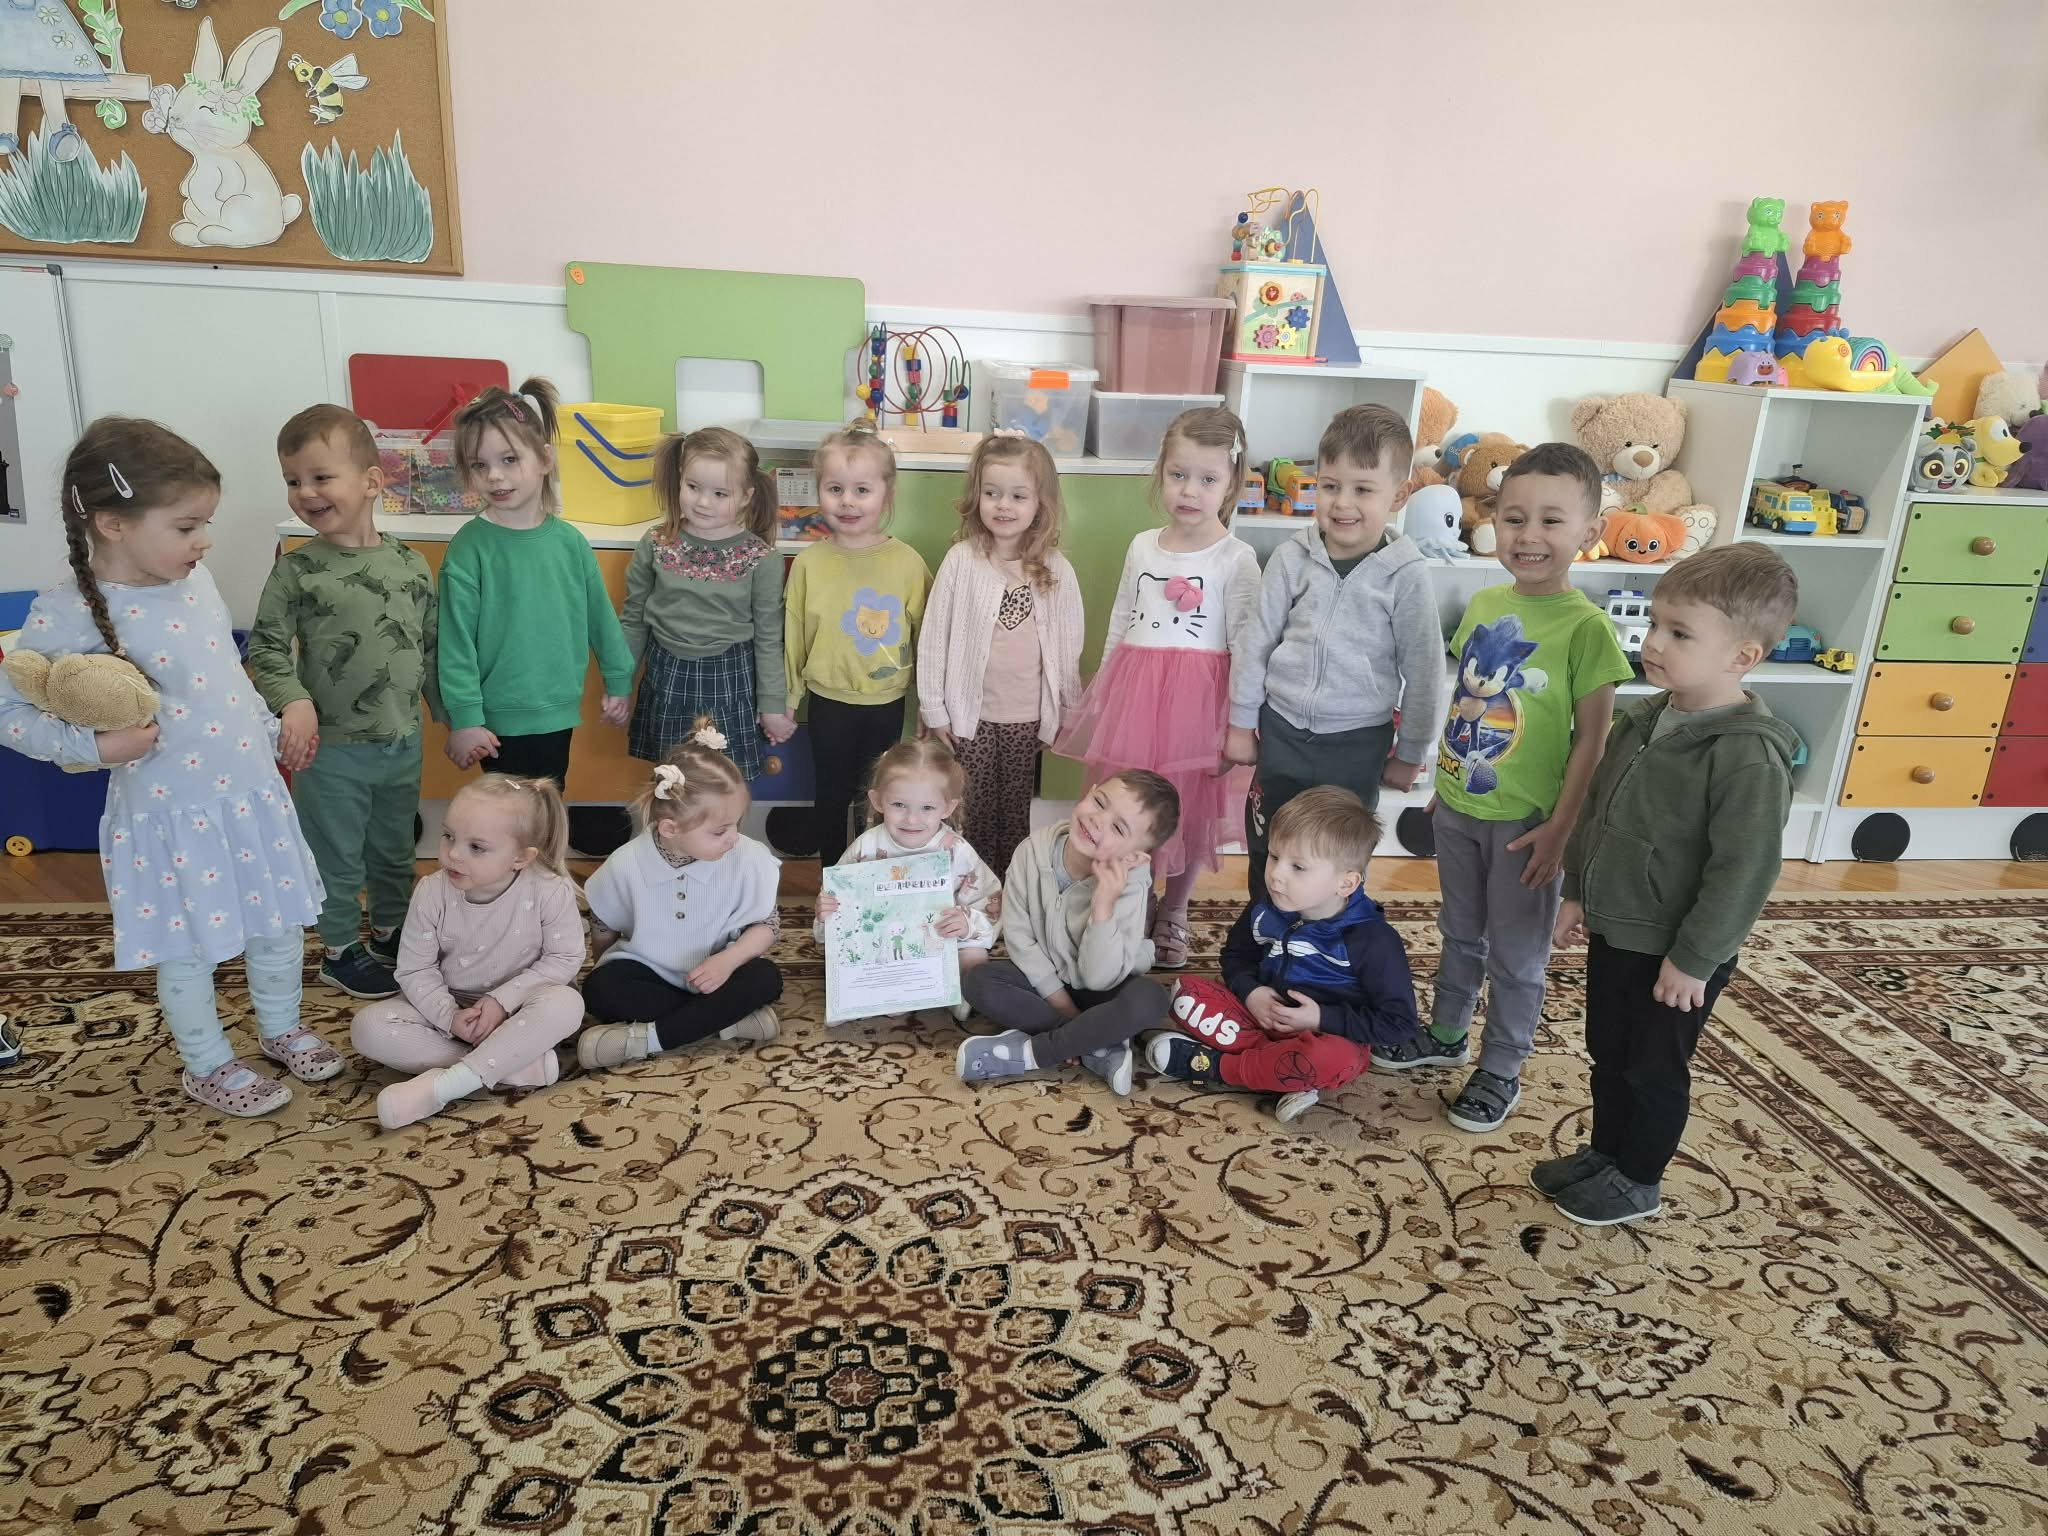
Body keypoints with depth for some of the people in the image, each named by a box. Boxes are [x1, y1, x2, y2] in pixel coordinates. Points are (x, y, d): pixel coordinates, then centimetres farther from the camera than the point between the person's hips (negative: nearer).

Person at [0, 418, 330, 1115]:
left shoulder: (195, 581, 1)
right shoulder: (67, 615, -18)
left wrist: (270, 735, 20)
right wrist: (95, 745, -24)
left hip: (253, 794, 6)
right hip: (172, 816, -6)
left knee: (279, 925, 18)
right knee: (189, 951, 11)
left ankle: (282, 1028, 41)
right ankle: (208, 1066, 31)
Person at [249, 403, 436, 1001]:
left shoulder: (410, 564, 0)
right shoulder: (296, 571, -10)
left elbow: (433, 647, 7)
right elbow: (267, 646, -8)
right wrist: (294, 702, -24)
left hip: (403, 741, 4)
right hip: (331, 748, -3)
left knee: (395, 848, 20)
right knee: (338, 856, 10)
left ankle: (390, 930, 41)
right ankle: (341, 950, 29)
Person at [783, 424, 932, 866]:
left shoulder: (908, 563, -10)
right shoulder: (808, 564, -9)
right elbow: (792, 635, 0)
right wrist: (787, 699, 6)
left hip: (887, 702, 0)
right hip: (829, 701, 0)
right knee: (831, 795, 15)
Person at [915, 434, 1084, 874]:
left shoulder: (1056, 569, -4)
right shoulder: (962, 560, -9)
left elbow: (1069, 643, 3)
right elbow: (934, 636, -5)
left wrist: (1070, 710, 7)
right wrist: (933, 709, -4)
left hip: (1027, 715, 1)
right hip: (971, 713, -1)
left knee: (1016, 812, 13)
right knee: (975, 813, 9)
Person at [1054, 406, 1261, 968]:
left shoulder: (1236, 558, -8)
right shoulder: (1142, 546, 7)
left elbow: (1244, 645, -10)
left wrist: (1239, 725, -12)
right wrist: (1101, 695, 16)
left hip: (1196, 698, -4)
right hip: (1134, 691, 4)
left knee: (1190, 812, 8)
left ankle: (1173, 914, 28)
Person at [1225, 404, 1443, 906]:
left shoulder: (1406, 575, -12)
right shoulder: (1293, 557, -7)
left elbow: (1422, 670, -4)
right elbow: (1259, 643, 1)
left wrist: (1411, 753, 2)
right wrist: (1240, 724, 5)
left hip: (1357, 743, -2)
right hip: (1282, 730, 2)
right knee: (1266, 852, 15)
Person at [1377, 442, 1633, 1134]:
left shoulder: (1586, 625, -17)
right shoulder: (1482, 603, 1)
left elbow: (1593, 738, -15)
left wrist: (1560, 827, -15)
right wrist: (1443, 782, 13)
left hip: (1526, 820, -5)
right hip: (1457, 807, 6)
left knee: (1516, 954, 11)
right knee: (1460, 933, 23)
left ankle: (1501, 1071, 28)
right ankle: (1446, 1034, 42)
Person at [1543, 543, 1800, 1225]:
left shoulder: (1748, 755, -25)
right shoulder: (1644, 719, 0)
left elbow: (1743, 870, -23)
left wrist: (1693, 959, -19)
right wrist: (1578, 891, 13)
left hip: (1677, 952, -7)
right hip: (1615, 930, 7)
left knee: (1653, 1068, 12)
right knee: (1607, 1051, 22)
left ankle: (1638, 1181, 32)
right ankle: (1605, 1152, 42)